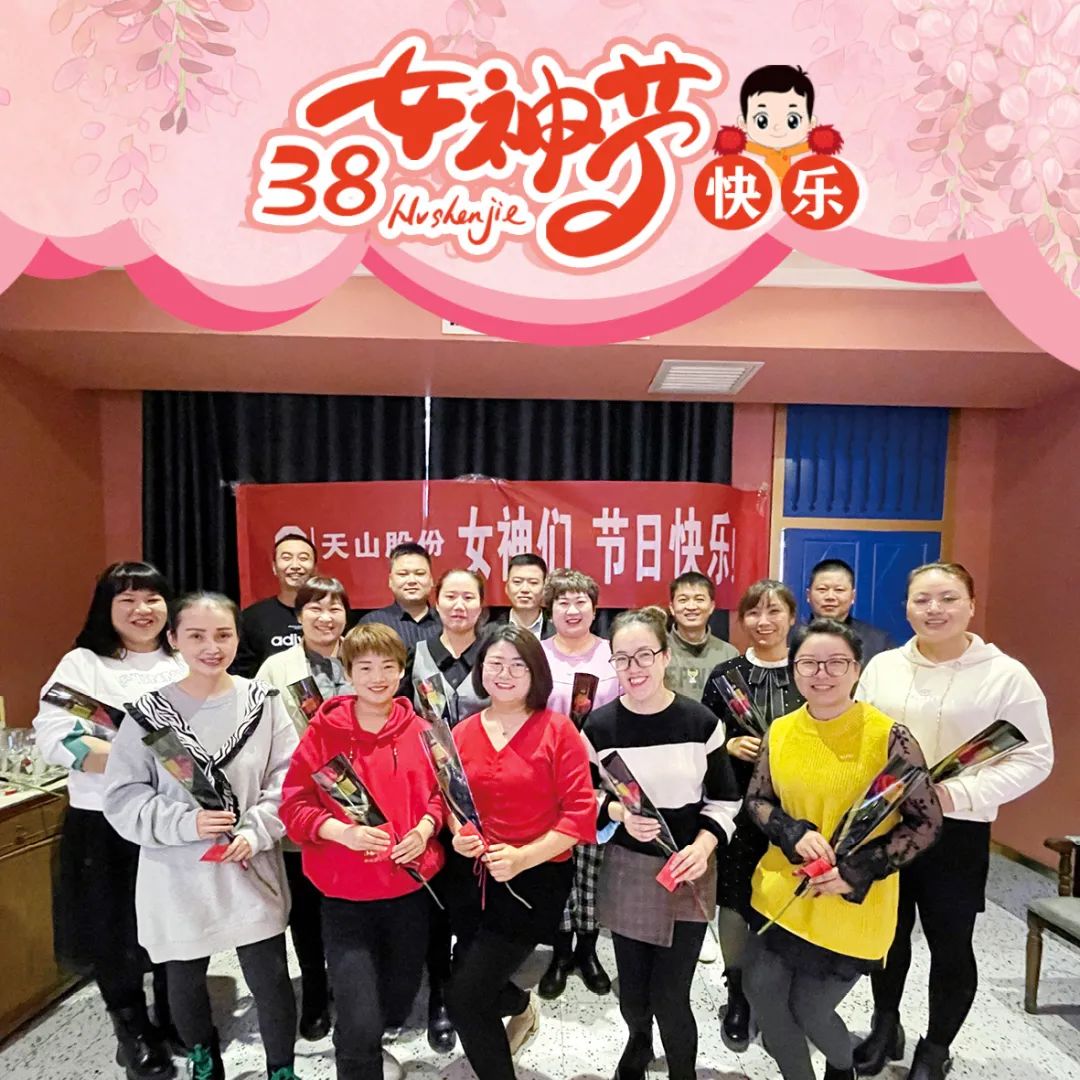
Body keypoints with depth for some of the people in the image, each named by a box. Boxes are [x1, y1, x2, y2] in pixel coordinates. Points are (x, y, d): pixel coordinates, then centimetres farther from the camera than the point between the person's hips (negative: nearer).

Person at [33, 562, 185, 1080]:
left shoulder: (186, 664, 6)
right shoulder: (82, 664, -4)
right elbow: (55, 739, -15)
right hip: (106, 823, -2)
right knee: (113, 931, 11)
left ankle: (174, 1022, 39)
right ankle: (133, 1033, 36)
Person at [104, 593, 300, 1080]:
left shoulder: (263, 702, -5)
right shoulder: (149, 711, -7)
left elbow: (287, 780, -4)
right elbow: (123, 798, -6)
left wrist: (254, 831, -17)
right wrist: (186, 822, -19)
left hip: (251, 869, -1)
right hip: (176, 875, 1)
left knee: (271, 979, 6)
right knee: (185, 981, 21)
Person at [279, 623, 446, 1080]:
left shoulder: (419, 731, -3)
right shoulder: (324, 730, -10)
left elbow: (441, 792, 7)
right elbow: (293, 805, -8)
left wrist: (424, 829, -12)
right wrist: (341, 831, -24)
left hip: (410, 884, 3)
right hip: (346, 891, -3)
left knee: (401, 995, 22)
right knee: (360, 1022, -6)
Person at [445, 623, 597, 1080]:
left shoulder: (558, 730, -11)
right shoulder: (462, 733, 0)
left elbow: (580, 812, -13)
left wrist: (523, 857, -22)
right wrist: (457, 836, -11)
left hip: (535, 879, -4)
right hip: (471, 876, 5)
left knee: (464, 997, -5)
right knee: (467, 986, 14)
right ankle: (521, 1007, 48)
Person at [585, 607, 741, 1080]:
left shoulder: (700, 721, -10)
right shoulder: (600, 725, -8)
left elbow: (724, 801, -2)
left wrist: (702, 847, -18)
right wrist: (620, 814, -17)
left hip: (688, 872, -1)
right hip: (625, 871, 1)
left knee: (670, 997, 2)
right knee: (632, 990, 16)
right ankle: (639, 1041, 51)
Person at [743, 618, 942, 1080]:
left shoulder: (888, 736, -16)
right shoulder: (779, 732, -4)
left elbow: (927, 823, -11)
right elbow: (756, 800, 5)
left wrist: (858, 871, -20)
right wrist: (795, 833, -15)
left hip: (851, 907, -3)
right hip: (781, 893, 4)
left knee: (809, 1011, 10)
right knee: (762, 996, 10)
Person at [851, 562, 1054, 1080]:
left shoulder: (1007, 675, -9)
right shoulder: (882, 666, 1)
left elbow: (1033, 759, -10)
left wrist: (957, 794, -20)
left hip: (957, 831, -3)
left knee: (950, 946, 13)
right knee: (887, 934, 19)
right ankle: (885, 1028, 43)